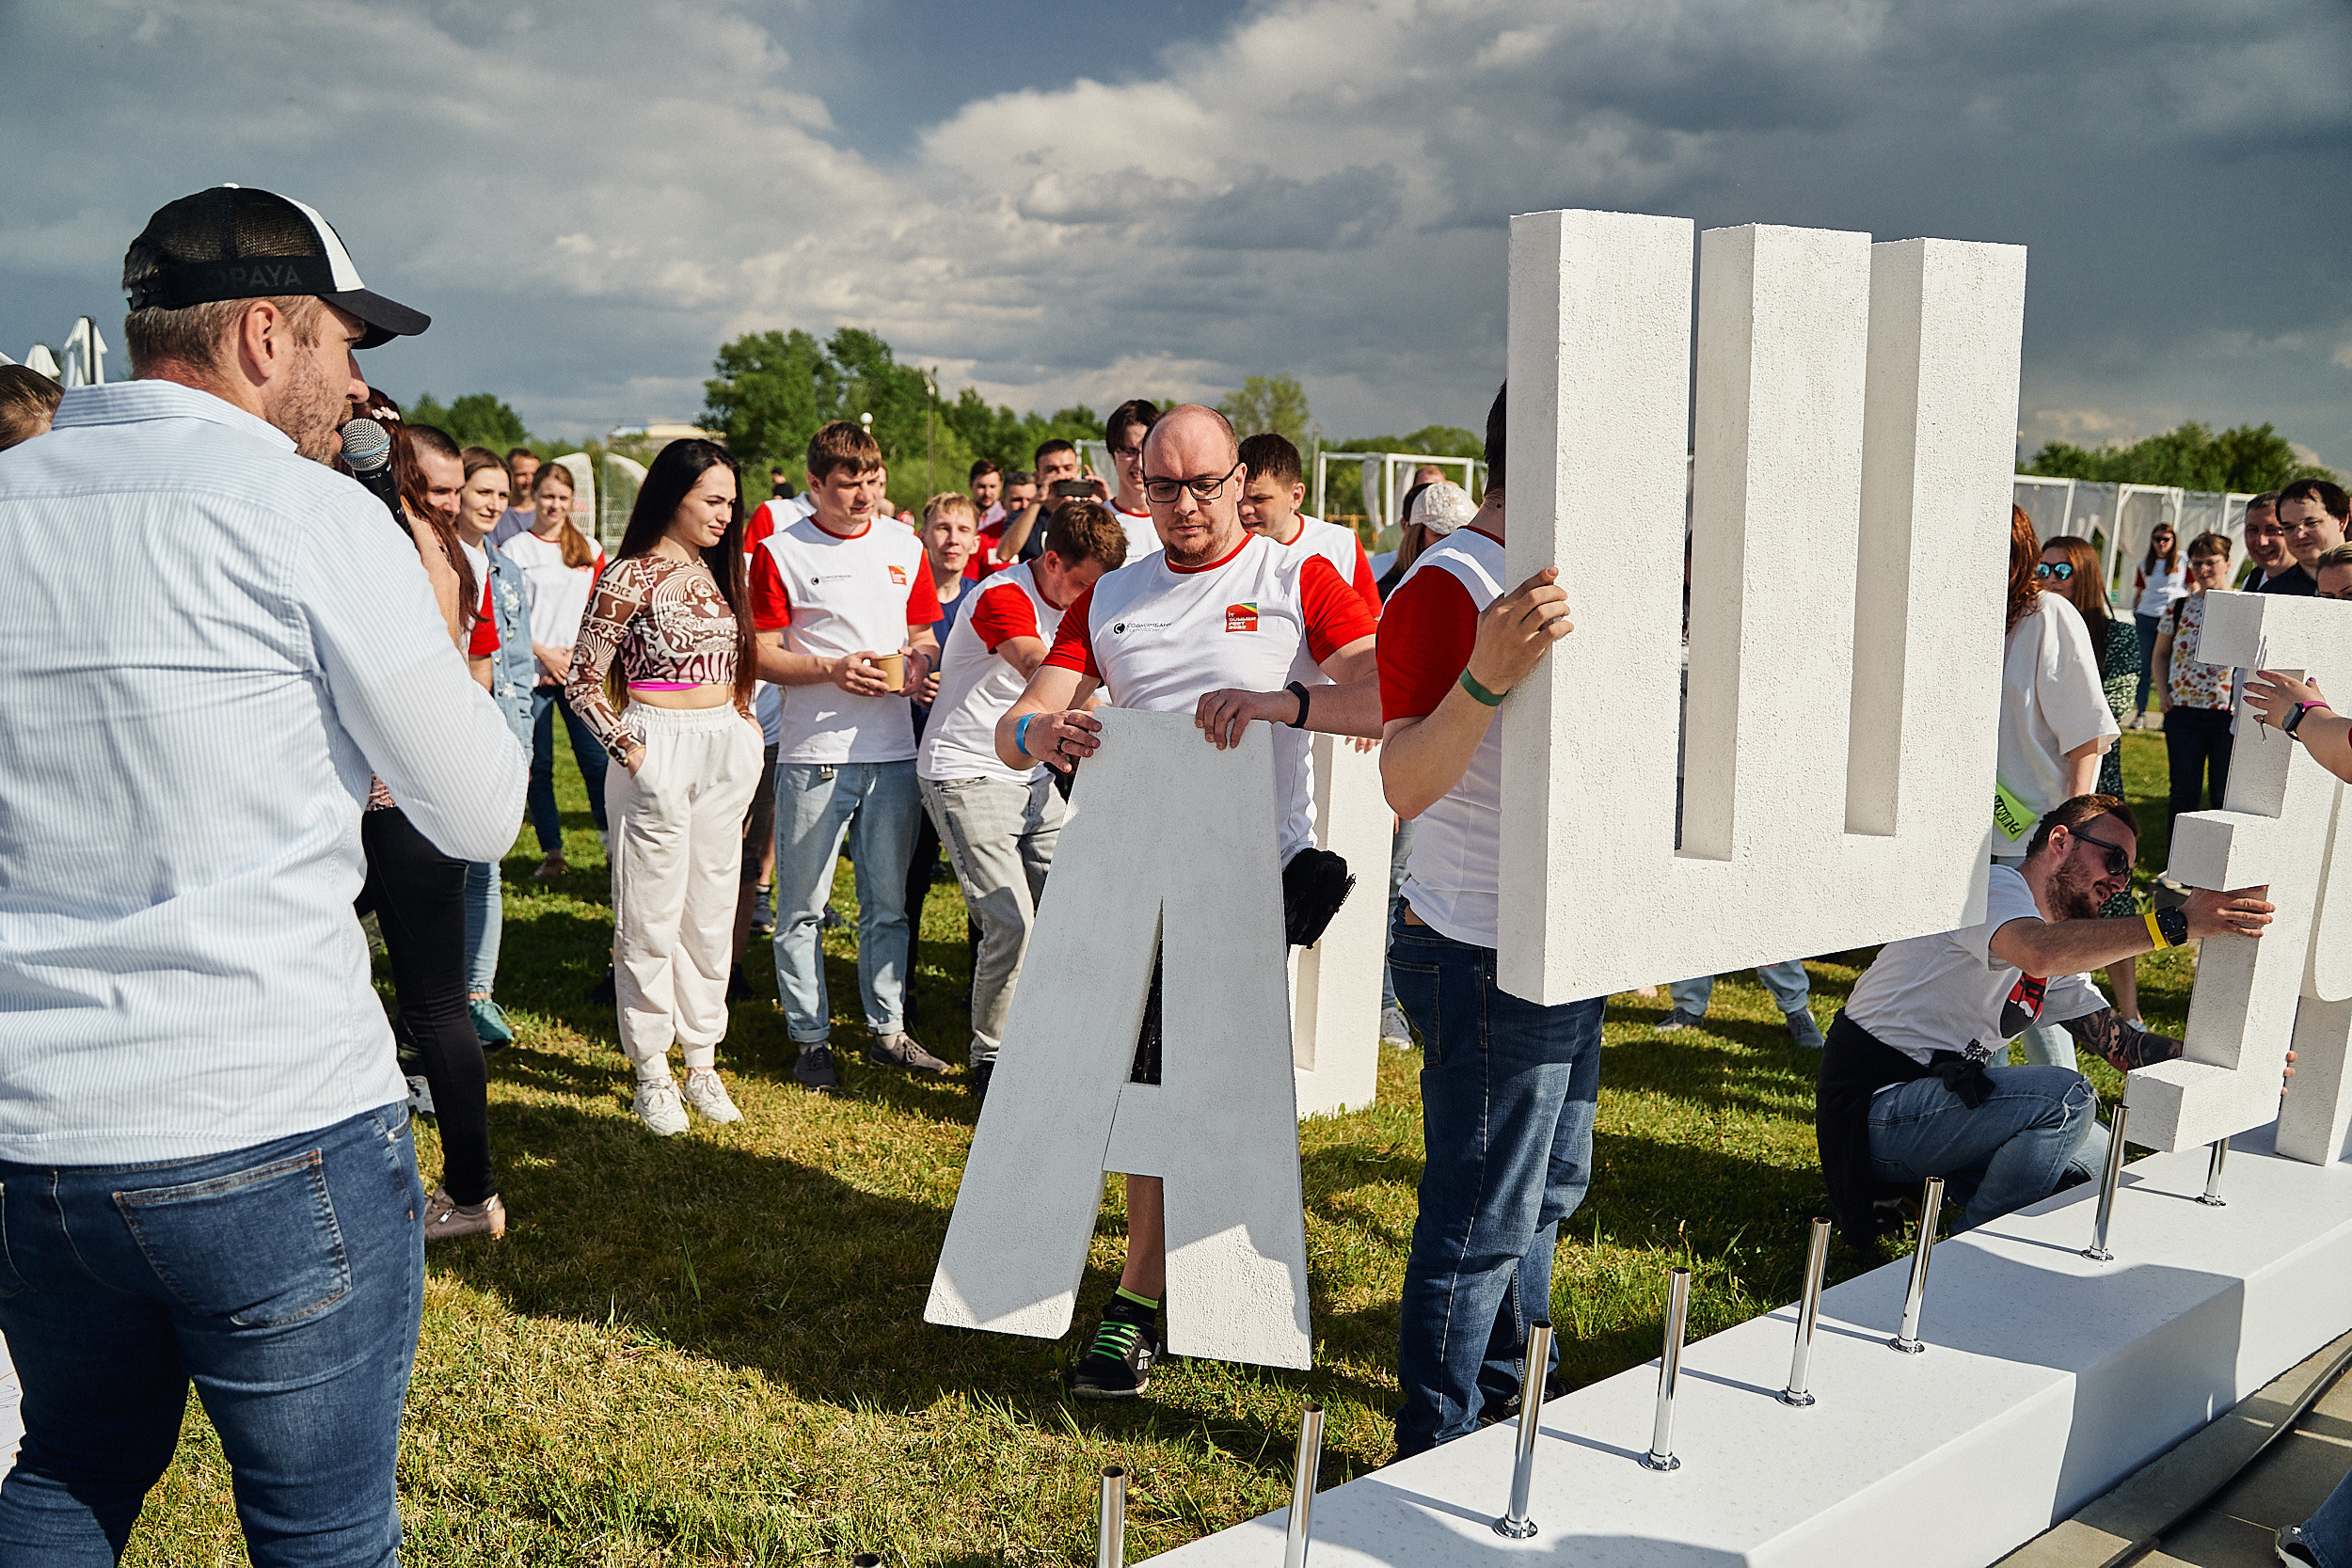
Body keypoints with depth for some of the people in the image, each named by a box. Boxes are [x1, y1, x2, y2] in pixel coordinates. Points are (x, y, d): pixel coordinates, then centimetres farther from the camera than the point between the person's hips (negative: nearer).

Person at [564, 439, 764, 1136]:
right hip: (661, 749, -7)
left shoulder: (715, 570, 12)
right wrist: (629, 750, -14)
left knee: (712, 913, 11)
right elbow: (582, 680, -9)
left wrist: (746, 724, 9)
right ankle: (652, 1072, 13)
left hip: (726, 749, 7)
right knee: (652, 919, 1)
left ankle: (703, 1061, 22)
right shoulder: (629, 578, -9)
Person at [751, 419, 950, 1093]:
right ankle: (810, 1039, 14)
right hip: (813, 754, -4)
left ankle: (887, 1030, 22)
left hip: (893, 751, 4)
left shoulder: (905, 547, 11)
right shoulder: (781, 552, -2)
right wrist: (834, 668, -17)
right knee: (802, 908, 3)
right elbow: (761, 655, -3)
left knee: (889, 903, 11)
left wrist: (916, 661, -4)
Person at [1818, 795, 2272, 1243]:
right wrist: (2178, 923, -40)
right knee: (2066, 1098, -23)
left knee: (2098, 1158, 10)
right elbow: (2040, 953, -37)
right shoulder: (1993, 885, -14)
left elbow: (2119, 1043, 10)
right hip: (1872, 1110, -10)